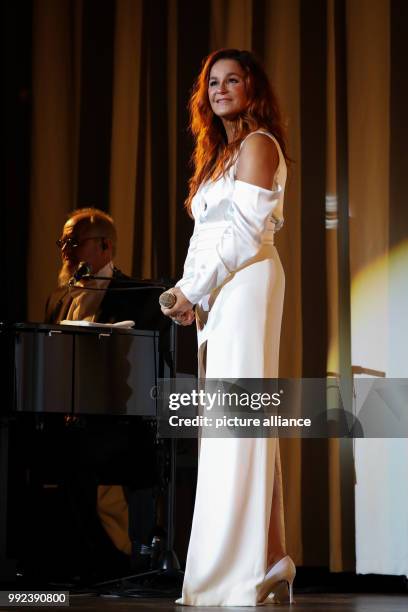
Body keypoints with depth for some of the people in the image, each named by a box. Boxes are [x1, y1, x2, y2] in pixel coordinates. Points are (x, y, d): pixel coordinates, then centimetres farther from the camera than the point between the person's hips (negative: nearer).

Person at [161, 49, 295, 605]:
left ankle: (238, 573, -13)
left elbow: (247, 231, -11)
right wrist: (189, 293, 9)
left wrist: (194, 290, -10)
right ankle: (269, 560, 5)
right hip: (219, 293, 9)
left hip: (246, 283, -9)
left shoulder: (257, 145, -2)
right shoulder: (221, 152, 24)